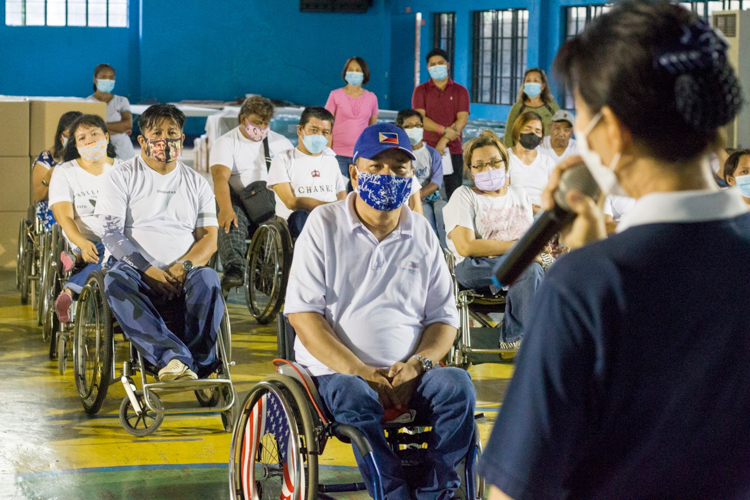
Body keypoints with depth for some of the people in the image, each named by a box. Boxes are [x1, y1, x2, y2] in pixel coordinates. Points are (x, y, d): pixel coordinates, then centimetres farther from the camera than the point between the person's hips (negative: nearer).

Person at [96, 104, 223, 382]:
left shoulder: (197, 183, 20)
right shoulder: (122, 178, 11)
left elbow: (209, 237, 10)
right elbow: (111, 234, -1)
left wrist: (183, 266, -12)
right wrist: (150, 271, -15)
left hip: (182, 276, 2)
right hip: (136, 272, -2)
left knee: (208, 278, -33)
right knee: (115, 280, -38)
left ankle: (199, 366, -43)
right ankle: (174, 357, -54)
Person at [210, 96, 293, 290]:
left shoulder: (280, 143, 18)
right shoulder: (226, 143, 6)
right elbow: (220, 177, -12)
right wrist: (225, 208, -32)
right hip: (237, 202, -2)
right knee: (231, 222, -36)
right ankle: (234, 269, -54)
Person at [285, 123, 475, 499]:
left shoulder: (422, 234, 14)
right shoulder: (325, 225, 4)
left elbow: (444, 316, 15)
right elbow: (303, 313, -4)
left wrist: (418, 363, -9)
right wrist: (360, 372, -16)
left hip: (407, 375, 3)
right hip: (333, 371, -3)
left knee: (457, 386, -26)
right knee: (356, 398, -36)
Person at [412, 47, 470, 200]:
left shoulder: (460, 91, 9)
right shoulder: (421, 90, 8)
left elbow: (462, 119, -2)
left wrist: (444, 141, -13)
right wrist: (444, 130, -17)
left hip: (453, 151, 0)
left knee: (455, 195, -3)